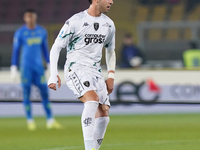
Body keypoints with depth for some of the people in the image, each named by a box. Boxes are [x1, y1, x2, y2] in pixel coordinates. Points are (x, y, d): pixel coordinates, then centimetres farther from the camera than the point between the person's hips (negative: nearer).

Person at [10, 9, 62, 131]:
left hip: (39, 66, 3)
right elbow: (16, 51, -2)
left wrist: (50, 65, 13)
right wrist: (14, 69, -4)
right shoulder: (20, 33, -5)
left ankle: (50, 120, 2)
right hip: (26, 67, -3)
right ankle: (30, 121, 5)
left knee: (45, 92, -1)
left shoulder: (42, 32, 7)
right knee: (27, 93, -2)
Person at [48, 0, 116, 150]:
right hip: (76, 69, -7)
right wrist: (54, 74, -12)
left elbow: (110, 51, 25)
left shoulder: (109, 25, 10)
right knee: (92, 99, -31)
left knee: (104, 113, -4)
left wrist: (111, 76, 15)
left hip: (96, 72, 7)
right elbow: (56, 47, -4)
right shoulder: (75, 22, -8)